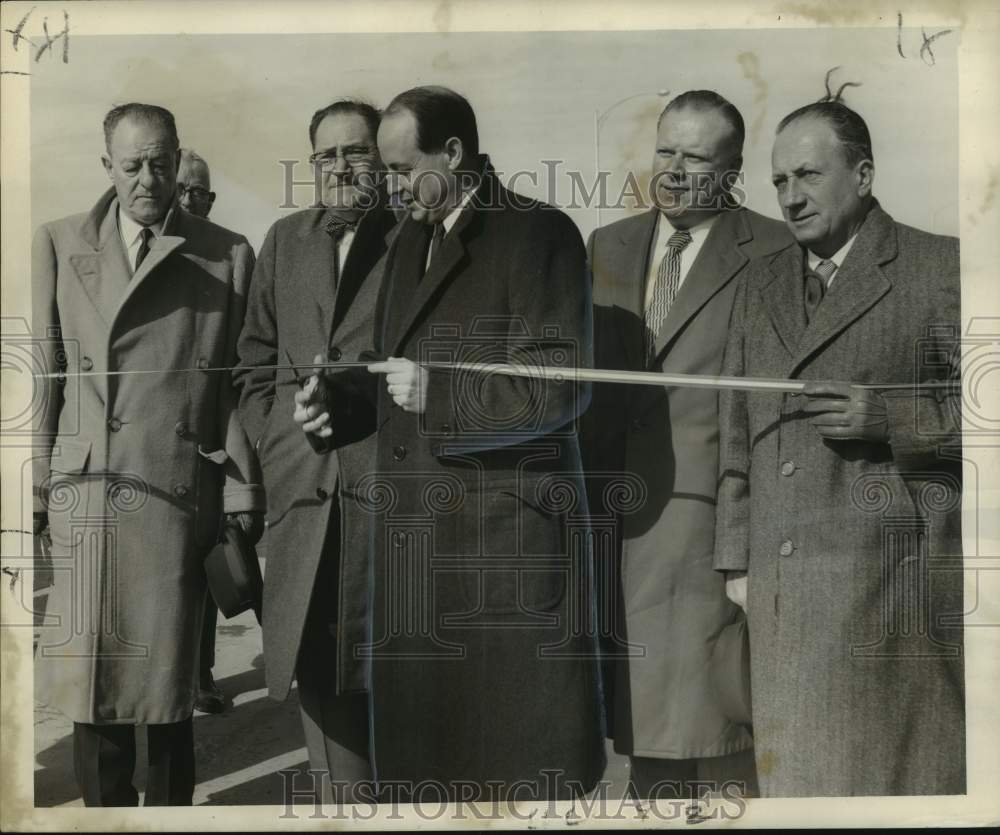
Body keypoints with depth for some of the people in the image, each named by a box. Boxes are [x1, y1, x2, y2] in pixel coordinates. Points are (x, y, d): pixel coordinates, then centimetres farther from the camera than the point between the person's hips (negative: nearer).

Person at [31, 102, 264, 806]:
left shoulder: (227, 256, 6)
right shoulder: (59, 245, 10)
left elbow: (238, 385, 4)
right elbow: (44, 374, 10)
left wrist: (243, 499, 0)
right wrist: (36, 485, 5)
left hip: (179, 497, -1)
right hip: (82, 493, 1)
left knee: (166, 693, 4)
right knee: (91, 692, 5)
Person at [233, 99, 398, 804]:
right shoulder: (285, 240, 15)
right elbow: (255, 361, 19)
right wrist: (274, 446, 9)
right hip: (304, 492, 4)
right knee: (320, 667, 9)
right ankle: (343, 795, 21)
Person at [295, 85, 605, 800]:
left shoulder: (539, 235, -9)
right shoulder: (410, 241, 15)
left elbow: (561, 389, -15)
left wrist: (436, 394, -20)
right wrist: (336, 396, 6)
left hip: (506, 534, -7)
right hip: (414, 531, 7)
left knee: (515, 739, 3)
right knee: (416, 729, 14)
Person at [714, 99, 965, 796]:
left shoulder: (941, 268, -1)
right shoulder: (760, 283, 16)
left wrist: (887, 417, -18)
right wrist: (738, 560, 14)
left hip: (895, 577, -5)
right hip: (784, 592, 5)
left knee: (902, 769, -1)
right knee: (798, 769, 7)